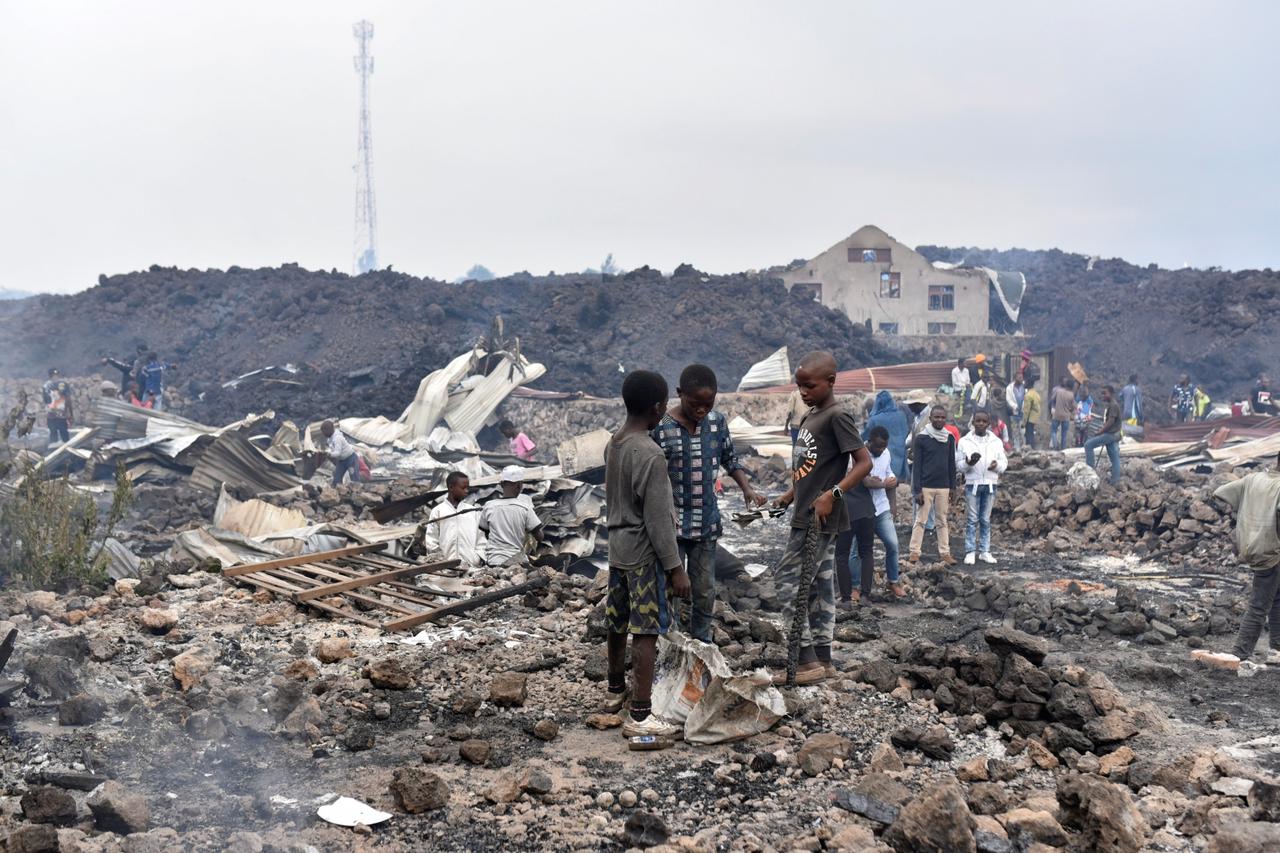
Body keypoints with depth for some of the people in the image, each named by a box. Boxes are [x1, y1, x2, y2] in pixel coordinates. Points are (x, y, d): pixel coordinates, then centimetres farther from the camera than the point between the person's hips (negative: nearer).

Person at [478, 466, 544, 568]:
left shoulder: (489, 506, 1)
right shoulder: (524, 508, -6)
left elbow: (486, 534, 12)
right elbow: (539, 537, -3)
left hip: (492, 561, 2)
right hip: (515, 560, -2)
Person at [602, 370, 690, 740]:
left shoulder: (612, 444, 4)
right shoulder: (650, 455, -22)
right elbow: (658, 519, -21)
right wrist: (675, 568, -16)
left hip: (618, 547, 9)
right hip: (645, 555, -9)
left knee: (618, 622, 20)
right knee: (647, 632, -4)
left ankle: (615, 690, 36)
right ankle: (640, 716, -3)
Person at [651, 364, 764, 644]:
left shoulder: (718, 421, -1)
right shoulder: (660, 428, -14)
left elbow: (730, 459, 13)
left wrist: (747, 488, -2)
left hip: (707, 523, 4)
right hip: (671, 525, -4)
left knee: (705, 592, 11)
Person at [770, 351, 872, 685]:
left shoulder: (837, 417, -13)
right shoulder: (809, 418, 14)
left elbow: (864, 462, -18)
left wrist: (832, 494, -26)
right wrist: (791, 494, 14)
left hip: (821, 518, -10)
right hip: (807, 517, 10)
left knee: (788, 578, -9)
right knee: (819, 584, 12)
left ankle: (806, 660, -6)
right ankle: (822, 659, 18)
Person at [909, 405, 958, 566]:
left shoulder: (950, 437, 6)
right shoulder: (921, 438, -5)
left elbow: (951, 463, 12)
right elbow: (917, 466, -6)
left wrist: (953, 486, 8)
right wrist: (917, 490, -10)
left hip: (943, 487, 3)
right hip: (926, 486, -3)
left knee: (942, 520, 8)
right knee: (920, 520, 0)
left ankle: (945, 552, 11)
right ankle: (914, 552, 4)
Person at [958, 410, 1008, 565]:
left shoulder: (996, 442, 7)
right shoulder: (965, 441, 0)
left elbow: (1004, 462, 9)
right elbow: (958, 464, 0)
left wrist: (997, 465, -13)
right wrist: (968, 463, -21)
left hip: (990, 484, 2)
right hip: (972, 484, -2)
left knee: (985, 520, 8)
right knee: (972, 519, -1)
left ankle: (984, 551, 13)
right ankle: (970, 552, 3)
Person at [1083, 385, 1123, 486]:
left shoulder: (1113, 405, -16)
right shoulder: (1108, 405, 15)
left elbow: (1110, 422, -21)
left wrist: (1100, 432, -16)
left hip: (1111, 434, -10)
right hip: (1111, 434, 10)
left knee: (1088, 445, -11)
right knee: (1114, 458, 8)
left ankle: (1089, 467, -7)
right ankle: (1115, 481, 9)